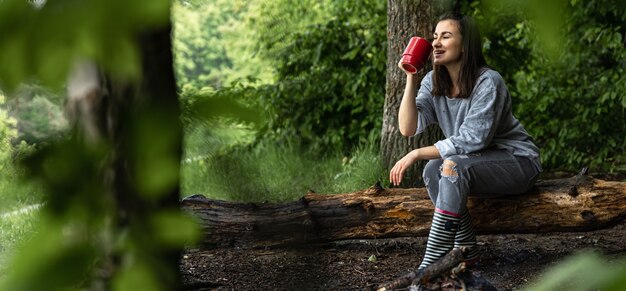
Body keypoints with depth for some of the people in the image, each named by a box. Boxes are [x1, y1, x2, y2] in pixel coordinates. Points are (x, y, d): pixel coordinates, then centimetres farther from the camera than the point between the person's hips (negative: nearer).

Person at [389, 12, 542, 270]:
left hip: (517, 161, -6)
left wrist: (417, 154, -26)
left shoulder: (488, 82, -22)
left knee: (454, 167, -31)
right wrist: (411, 78, -19)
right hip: (477, 164, 7)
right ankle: (466, 251, -11)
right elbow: (408, 128, -14)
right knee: (434, 170, -22)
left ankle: (430, 265, -32)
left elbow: (473, 141, -27)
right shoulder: (433, 83, -2)